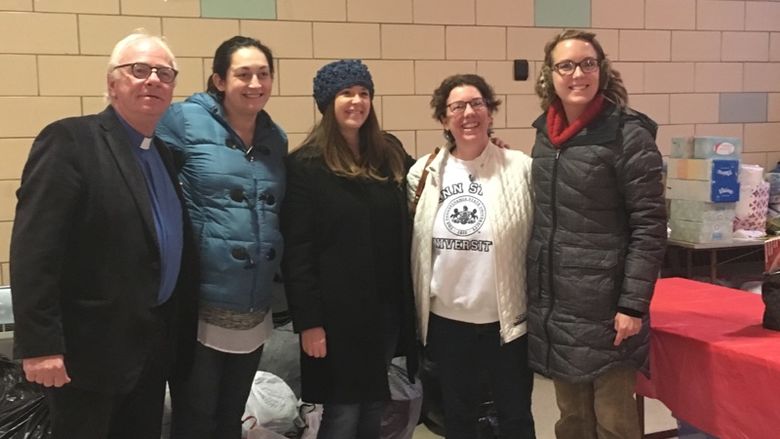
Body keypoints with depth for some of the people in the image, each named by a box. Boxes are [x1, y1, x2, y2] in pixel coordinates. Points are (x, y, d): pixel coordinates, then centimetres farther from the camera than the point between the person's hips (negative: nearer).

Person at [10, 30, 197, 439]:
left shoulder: (164, 152, 11)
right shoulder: (69, 140, -12)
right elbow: (34, 252, -18)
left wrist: (180, 330, 12)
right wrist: (39, 345, -21)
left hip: (157, 344, 7)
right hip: (91, 347, -7)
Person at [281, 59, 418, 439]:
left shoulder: (390, 154, 7)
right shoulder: (305, 165, -9)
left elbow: (406, 230, 17)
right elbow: (297, 251, -12)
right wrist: (308, 321, -15)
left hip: (388, 306, 5)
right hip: (339, 311, -5)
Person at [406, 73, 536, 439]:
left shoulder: (521, 168, -7)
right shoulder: (423, 173, 1)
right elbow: (412, 248, 7)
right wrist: (415, 313, 8)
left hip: (507, 319, -2)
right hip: (446, 320, 2)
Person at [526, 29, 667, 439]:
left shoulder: (627, 133, -11)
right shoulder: (546, 133, 8)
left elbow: (649, 226, -12)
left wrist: (633, 305, -16)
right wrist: (535, 293, 14)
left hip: (605, 307, -5)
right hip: (553, 305, 6)